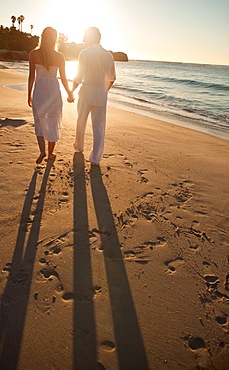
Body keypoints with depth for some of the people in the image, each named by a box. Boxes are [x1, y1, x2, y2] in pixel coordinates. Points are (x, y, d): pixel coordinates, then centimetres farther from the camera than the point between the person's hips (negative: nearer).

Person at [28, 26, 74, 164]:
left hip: (38, 91, 1)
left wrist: (29, 94, 10)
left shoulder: (33, 54, -4)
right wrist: (70, 94, 11)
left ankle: (42, 151, 4)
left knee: (39, 122, 17)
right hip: (53, 91, -1)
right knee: (52, 123, 11)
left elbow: (31, 76, -1)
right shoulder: (59, 56, -7)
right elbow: (63, 78, -2)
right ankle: (50, 154, 21)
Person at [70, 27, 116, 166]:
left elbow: (79, 78, -10)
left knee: (81, 121, 20)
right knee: (99, 128, 5)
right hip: (101, 96, 2)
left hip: (86, 93, -2)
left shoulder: (85, 53, -7)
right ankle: (95, 158, 5)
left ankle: (79, 146, 39)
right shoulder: (109, 55, 4)